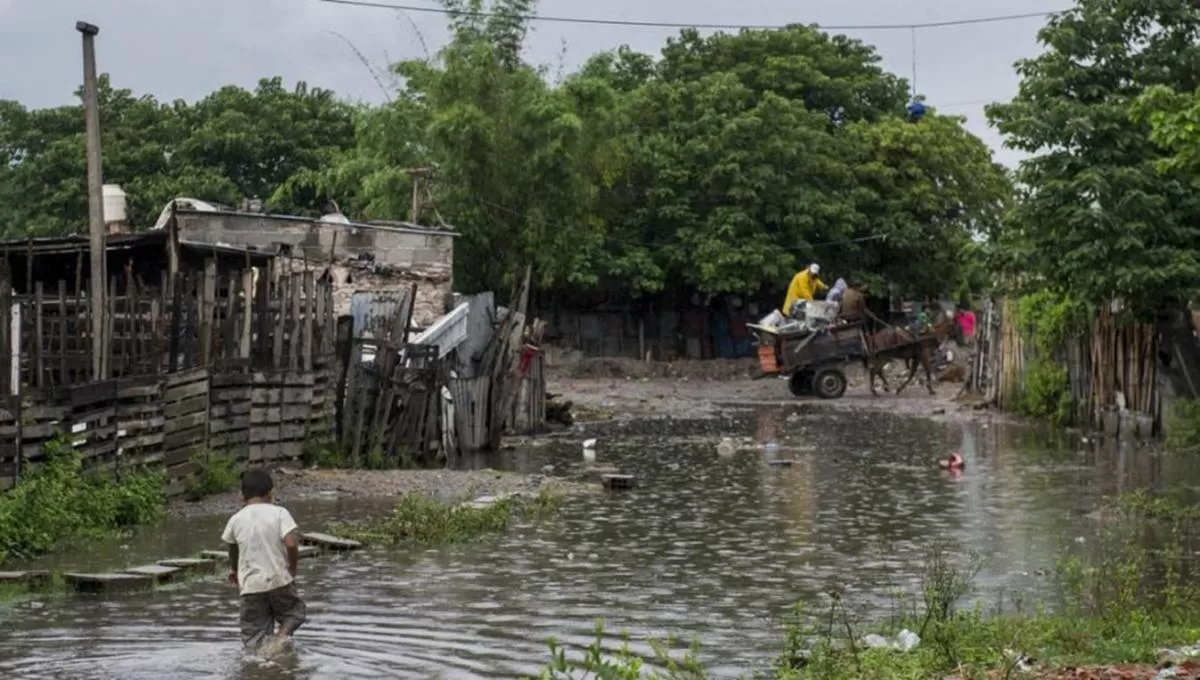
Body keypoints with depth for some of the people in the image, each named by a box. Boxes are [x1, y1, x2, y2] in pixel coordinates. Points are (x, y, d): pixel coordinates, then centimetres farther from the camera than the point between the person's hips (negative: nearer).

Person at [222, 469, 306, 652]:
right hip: (279, 580, -2)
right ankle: (283, 634, -7)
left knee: (253, 639, 11)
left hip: (250, 585, 2)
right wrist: (293, 567, -1)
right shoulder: (279, 513, -6)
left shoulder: (236, 520, 4)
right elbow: (291, 543, -19)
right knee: (293, 611, 22)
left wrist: (234, 570, 41)